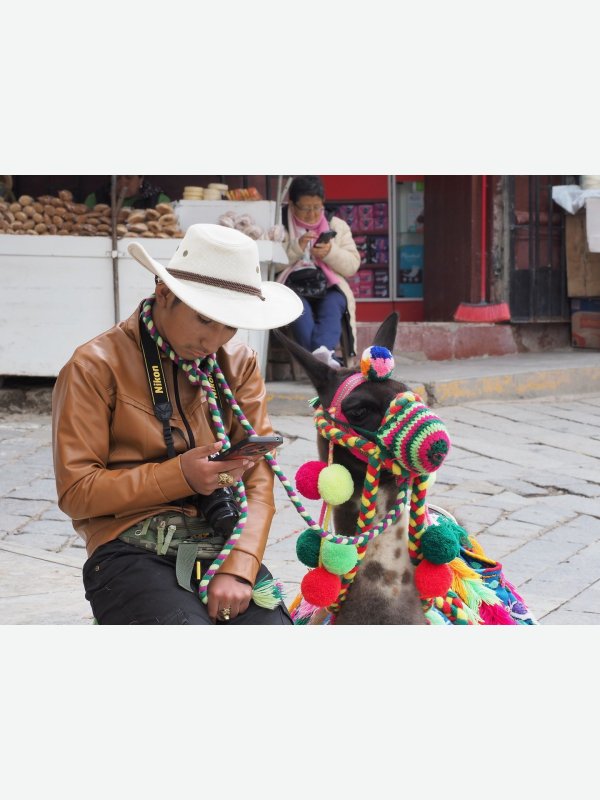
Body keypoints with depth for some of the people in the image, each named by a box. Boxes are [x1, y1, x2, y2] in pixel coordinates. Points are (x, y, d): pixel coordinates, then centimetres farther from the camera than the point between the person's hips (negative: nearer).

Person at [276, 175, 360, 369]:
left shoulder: (337, 225, 18)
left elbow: (353, 265, 11)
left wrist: (331, 252, -8)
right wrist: (297, 247, -12)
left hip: (330, 289, 2)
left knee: (331, 305, -34)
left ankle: (323, 350, -60)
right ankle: (327, 359, -55)